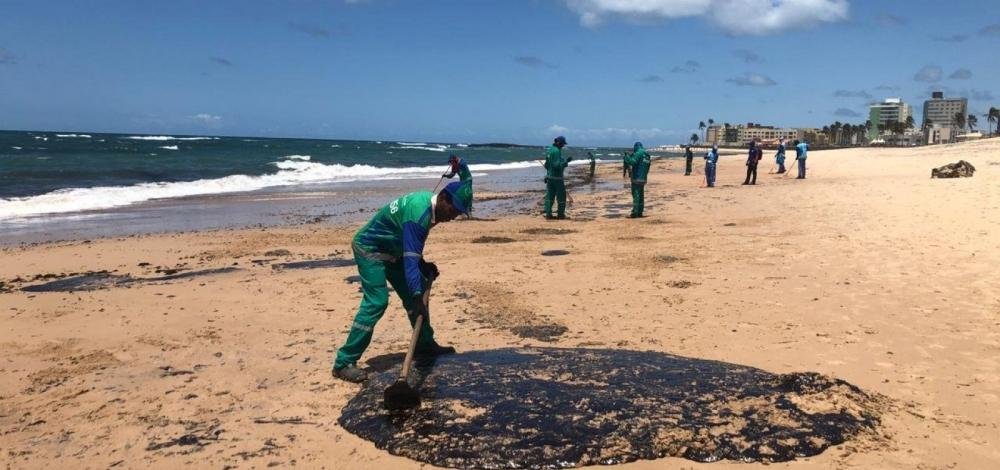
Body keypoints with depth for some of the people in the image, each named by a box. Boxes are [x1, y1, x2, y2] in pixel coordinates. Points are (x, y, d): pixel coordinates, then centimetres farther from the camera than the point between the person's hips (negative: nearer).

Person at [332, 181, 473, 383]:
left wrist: (424, 267, 1)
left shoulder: (429, 202, -1)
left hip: (391, 250, 10)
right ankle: (344, 362, -18)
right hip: (369, 248, -10)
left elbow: (412, 247, 12)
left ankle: (425, 343, 27)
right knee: (377, 301, -20)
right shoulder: (419, 212, -31)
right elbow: (410, 259, -37)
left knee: (415, 294, 11)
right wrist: (418, 297, -41)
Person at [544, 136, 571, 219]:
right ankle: (561, 214, 6)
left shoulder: (550, 150, 10)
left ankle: (548, 213, 5)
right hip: (557, 177, -8)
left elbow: (546, 165, 17)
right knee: (561, 196, 3)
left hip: (549, 176, 8)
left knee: (549, 195, 8)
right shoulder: (557, 151, -17)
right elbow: (557, 165, -24)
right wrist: (566, 161, -18)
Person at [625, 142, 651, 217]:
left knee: (636, 195, -10)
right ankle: (640, 212, 13)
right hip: (643, 178, 8)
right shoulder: (647, 155, 15)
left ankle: (635, 213, -14)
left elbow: (632, 162, -21)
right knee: (641, 195, 11)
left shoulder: (638, 153, -11)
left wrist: (627, 157, -8)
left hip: (636, 178, -8)